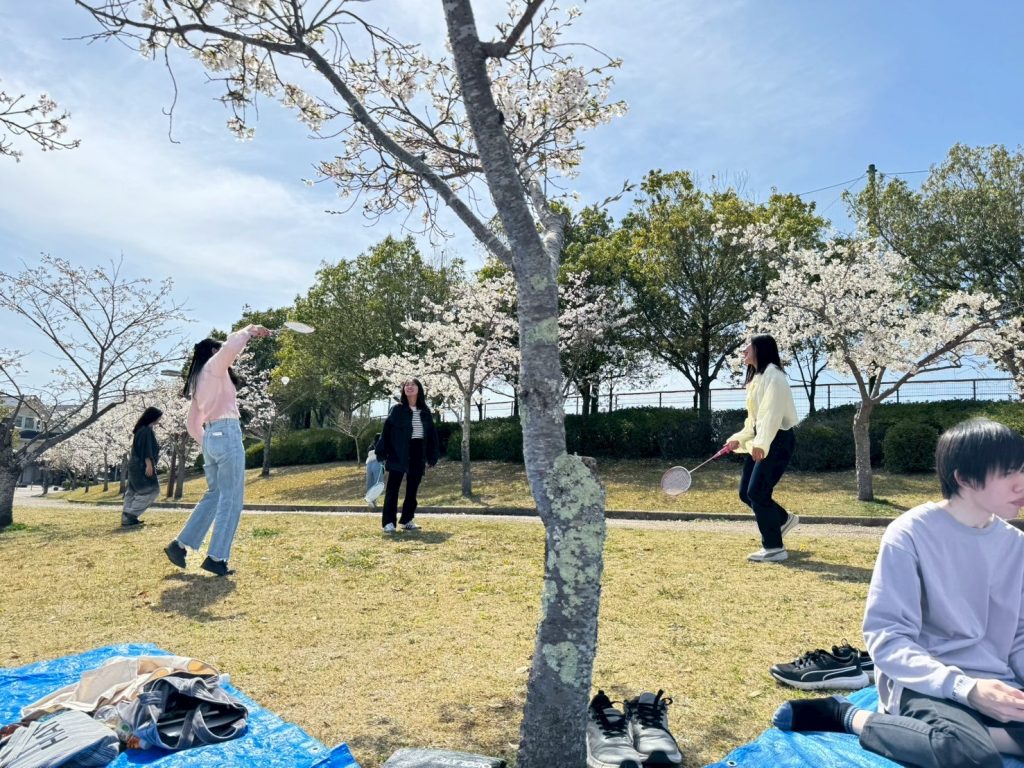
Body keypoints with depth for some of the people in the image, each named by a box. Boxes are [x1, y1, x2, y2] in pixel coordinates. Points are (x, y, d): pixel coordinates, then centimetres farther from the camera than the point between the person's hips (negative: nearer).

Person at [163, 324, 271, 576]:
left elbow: (192, 422, 23)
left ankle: (180, 544, 14)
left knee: (214, 494, 16)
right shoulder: (214, 366, 0)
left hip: (211, 437, 9)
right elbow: (230, 347, -23)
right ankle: (216, 558, -6)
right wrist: (249, 330, -9)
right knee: (231, 498, -6)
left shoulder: (199, 381, 23)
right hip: (226, 434, -9)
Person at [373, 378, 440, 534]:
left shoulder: (425, 411, 8)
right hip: (398, 454, -4)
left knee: (412, 489, 11)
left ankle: (407, 520, 21)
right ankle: (388, 522, 1)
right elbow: (386, 431, -5)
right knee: (393, 489, -2)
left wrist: (432, 457, 7)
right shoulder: (397, 410, -2)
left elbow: (432, 434, 11)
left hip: (418, 453, 4)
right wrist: (381, 453, -12)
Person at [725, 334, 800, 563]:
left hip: (777, 441, -9)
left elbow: (772, 413, -22)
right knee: (746, 492, 9)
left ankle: (774, 548, -1)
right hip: (761, 441, 9)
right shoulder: (755, 378, 17)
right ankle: (784, 519, 31)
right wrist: (738, 439, 13)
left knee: (757, 492, -11)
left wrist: (761, 444, -29)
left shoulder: (772, 374, -12)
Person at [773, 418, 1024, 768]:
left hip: (993, 686, 5)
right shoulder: (911, 534, -13)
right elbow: (886, 637, -14)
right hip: (924, 682, -5)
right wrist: (964, 687, -26)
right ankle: (850, 717, -11)